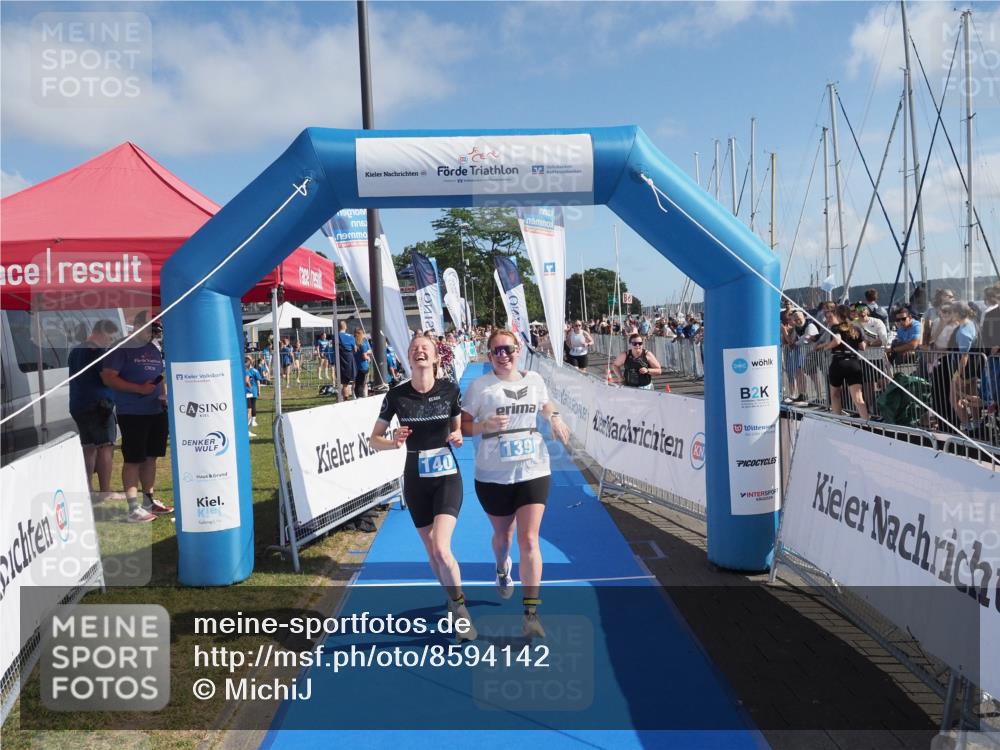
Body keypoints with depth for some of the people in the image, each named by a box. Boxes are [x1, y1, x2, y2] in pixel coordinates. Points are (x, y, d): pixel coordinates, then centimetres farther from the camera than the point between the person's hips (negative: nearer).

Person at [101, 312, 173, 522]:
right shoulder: (122, 348, -7)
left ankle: (149, 501, 23)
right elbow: (108, 378, -13)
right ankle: (134, 509, -2)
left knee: (150, 457, 13)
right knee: (133, 459, -4)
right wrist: (139, 389, -20)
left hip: (156, 412, 7)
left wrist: (164, 396, 8)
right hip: (132, 413, -7)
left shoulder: (155, 349, 15)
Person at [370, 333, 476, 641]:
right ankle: (454, 601, 37)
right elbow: (375, 439, 1)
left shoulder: (449, 390, -8)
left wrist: (458, 436, -15)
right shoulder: (397, 395, -7)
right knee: (431, 551, 12)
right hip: (416, 481, 2)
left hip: (447, 477, -2)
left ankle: (459, 606, 6)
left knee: (441, 549, -18)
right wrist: (393, 442, -20)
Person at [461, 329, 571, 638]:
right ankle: (502, 570, 55)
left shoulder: (534, 380, 4)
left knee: (529, 540, -8)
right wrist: (485, 425, -24)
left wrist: (554, 417, 4)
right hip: (492, 474, -1)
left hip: (533, 470, 1)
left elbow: (544, 403, 25)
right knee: (502, 534, 19)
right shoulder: (479, 386, -6)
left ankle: (531, 613, -2)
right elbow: (463, 425, -5)